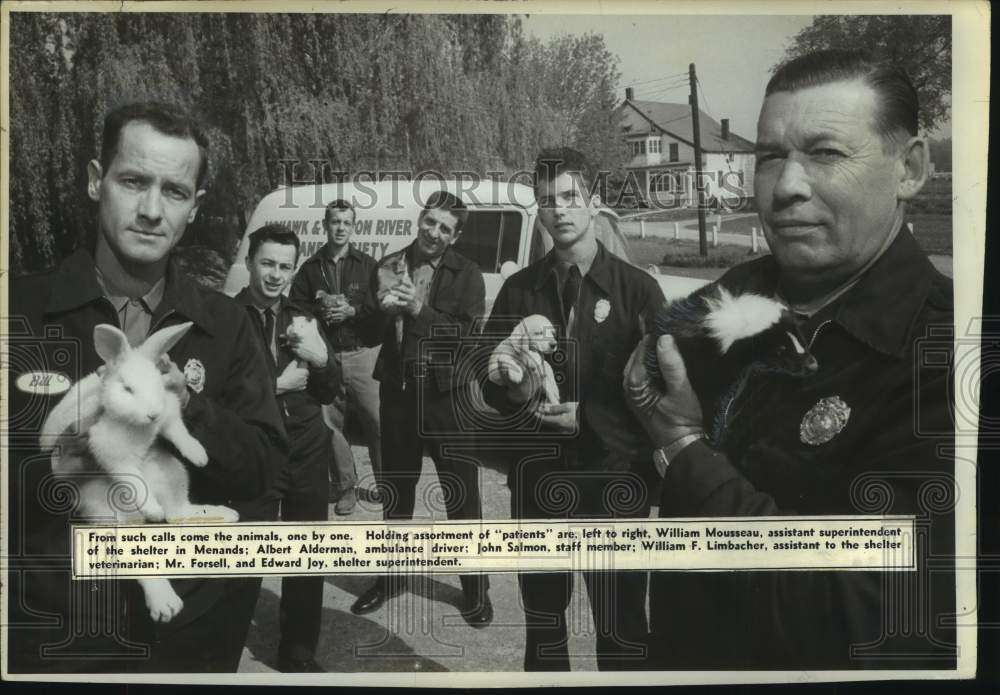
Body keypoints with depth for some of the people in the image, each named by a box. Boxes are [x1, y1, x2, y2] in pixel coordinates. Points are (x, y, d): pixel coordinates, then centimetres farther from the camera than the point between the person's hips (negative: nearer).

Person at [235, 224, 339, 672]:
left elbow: (329, 393, 11)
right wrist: (276, 385, -13)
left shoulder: (302, 319, 11)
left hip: (307, 451, 5)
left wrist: (322, 358, -8)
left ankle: (298, 652, 28)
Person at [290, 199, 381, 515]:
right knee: (330, 423, 2)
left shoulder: (367, 265, 8)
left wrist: (352, 311, -13)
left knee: (377, 420, -5)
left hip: (363, 355, -2)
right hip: (325, 357, 2)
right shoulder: (310, 268, 12)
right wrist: (322, 311, -9)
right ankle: (345, 486, 15)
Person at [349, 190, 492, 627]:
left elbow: (472, 335, -16)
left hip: (445, 395, -3)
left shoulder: (466, 274, -5)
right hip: (397, 393, 4)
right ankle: (390, 577, 36)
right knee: (394, 490, 17)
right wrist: (382, 308, -15)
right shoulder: (389, 267, 5)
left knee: (462, 494, 4)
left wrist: (420, 310, -22)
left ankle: (476, 589, 19)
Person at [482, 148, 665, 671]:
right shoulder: (519, 289, 7)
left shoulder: (636, 288, -3)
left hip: (614, 477, -3)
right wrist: (517, 391, -14)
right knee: (541, 615, 17)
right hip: (539, 476, 4)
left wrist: (586, 419, -13)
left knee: (621, 624, 2)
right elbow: (489, 381, 8)